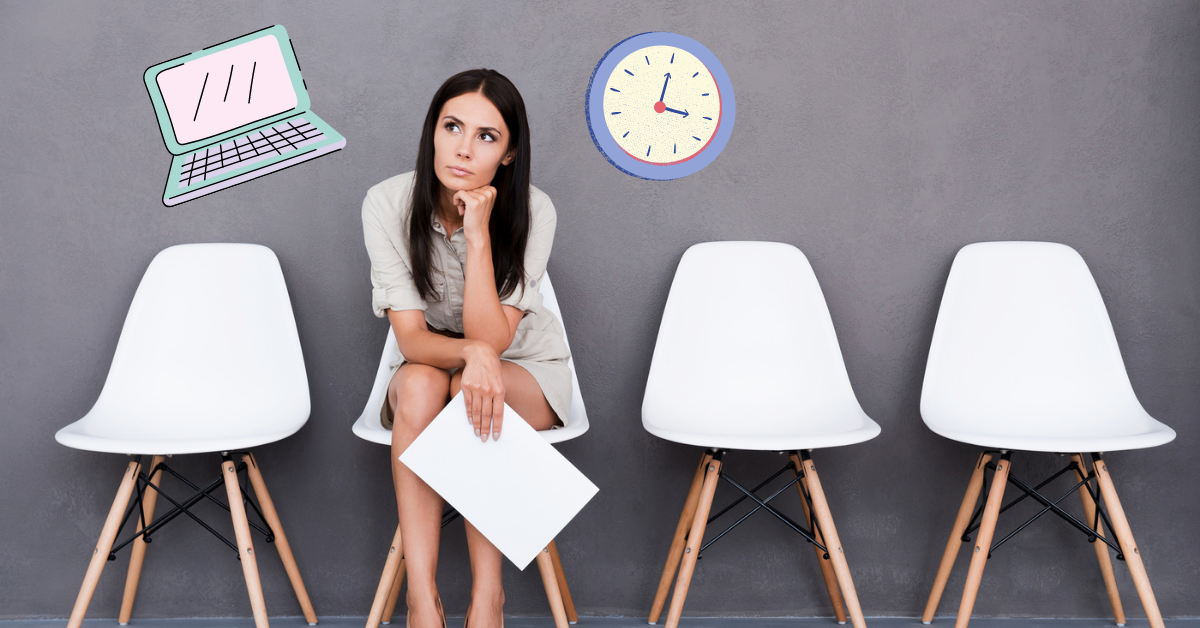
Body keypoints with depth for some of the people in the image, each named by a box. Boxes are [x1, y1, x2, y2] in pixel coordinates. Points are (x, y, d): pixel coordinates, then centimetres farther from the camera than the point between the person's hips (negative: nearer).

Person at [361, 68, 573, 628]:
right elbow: (411, 337, -21)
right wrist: (471, 353, -42)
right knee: (421, 383, -33)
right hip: (426, 364, 1)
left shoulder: (532, 212, -21)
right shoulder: (387, 204, -18)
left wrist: (479, 235, -35)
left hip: (528, 371, -1)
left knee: (473, 392, -33)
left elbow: (492, 339, -27)